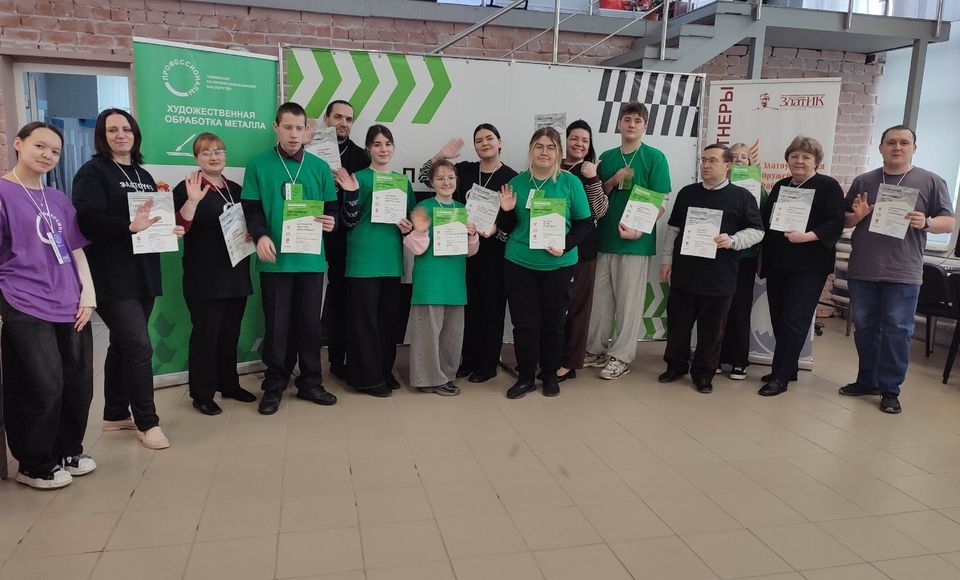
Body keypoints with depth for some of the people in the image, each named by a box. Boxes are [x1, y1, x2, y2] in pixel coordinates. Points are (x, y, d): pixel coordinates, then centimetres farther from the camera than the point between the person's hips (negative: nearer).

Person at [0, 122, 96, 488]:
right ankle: (34, 465, 16)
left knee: (78, 385, 8)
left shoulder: (58, 199, 15)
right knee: (43, 388, -3)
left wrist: (88, 294, 5)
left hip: (70, 308, 6)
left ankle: (68, 451, 27)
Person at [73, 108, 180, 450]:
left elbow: (156, 217, 23)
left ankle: (115, 415, 27)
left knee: (123, 345, 15)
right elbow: (86, 218, -20)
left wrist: (172, 229, 2)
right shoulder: (93, 172, -6)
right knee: (139, 346, -11)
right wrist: (129, 227, -34)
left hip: (143, 273, 8)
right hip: (112, 276, -8)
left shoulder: (144, 176, 17)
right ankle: (147, 422, 0)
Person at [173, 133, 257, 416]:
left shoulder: (235, 189, 13)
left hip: (236, 274, 6)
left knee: (230, 333, 13)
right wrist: (192, 200, -30)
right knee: (206, 334, -2)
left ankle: (229, 384, 27)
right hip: (205, 278, -6)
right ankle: (201, 394, 8)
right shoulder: (187, 188, -5)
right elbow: (179, 227, -17)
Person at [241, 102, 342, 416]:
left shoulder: (320, 167, 8)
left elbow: (332, 207, 11)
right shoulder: (258, 165, 3)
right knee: (276, 325, 5)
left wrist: (331, 221, -12)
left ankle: (310, 383, 23)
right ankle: (274, 386, 18)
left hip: (311, 258, 2)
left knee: (310, 322, 9)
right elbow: (251, 208, 0)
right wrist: (260, 236, -18)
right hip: (275, 259, -2)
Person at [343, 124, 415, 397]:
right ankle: (368, 377, 7)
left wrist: (409, 227, -2)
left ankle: (385, 370, 24)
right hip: (364, 257, -5)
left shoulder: (403, 180, 13)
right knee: (365, 317, -1)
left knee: (390, 315, 11)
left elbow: (412, 216, 20)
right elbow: (350, 222, -6)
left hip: (392, 258, 5)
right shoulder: (359, 177, -2)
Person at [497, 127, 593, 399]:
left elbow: (585, 223, -2)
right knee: (524, 323, 4)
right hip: (520, 263, 1)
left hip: (558, 264, -1)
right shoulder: (517, 182, 3)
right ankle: (526, 376, 18)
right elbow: (507, 228, 8)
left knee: (553, 322, 9)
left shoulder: (570, 182, -3)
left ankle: (550, 375, 27)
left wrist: (565, 245, -17)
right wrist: (507, 210, -12)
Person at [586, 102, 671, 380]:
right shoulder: (607, 158, 10)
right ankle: (596, 349, 24)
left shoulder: (654, 157, -3)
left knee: (629, 301, 3)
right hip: (604, 239, 4)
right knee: (600, 298, 11)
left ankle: (621, 356, 13)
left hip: (635, 241, -4)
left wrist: (639, 230, -18)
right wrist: (613, 180, -8)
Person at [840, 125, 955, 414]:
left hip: (903, 273, -3)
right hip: (862, 270, 3)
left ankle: (890, 389, 9)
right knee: (865, 328, 10)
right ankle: (867, 380, 23)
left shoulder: (931, 181, 3)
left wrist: (926, 223, -18)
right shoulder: (863, 181, 9)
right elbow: (844, 222, 13)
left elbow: (950, 222, 2)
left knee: (897, 331, -1)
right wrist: (857, 216, -9)